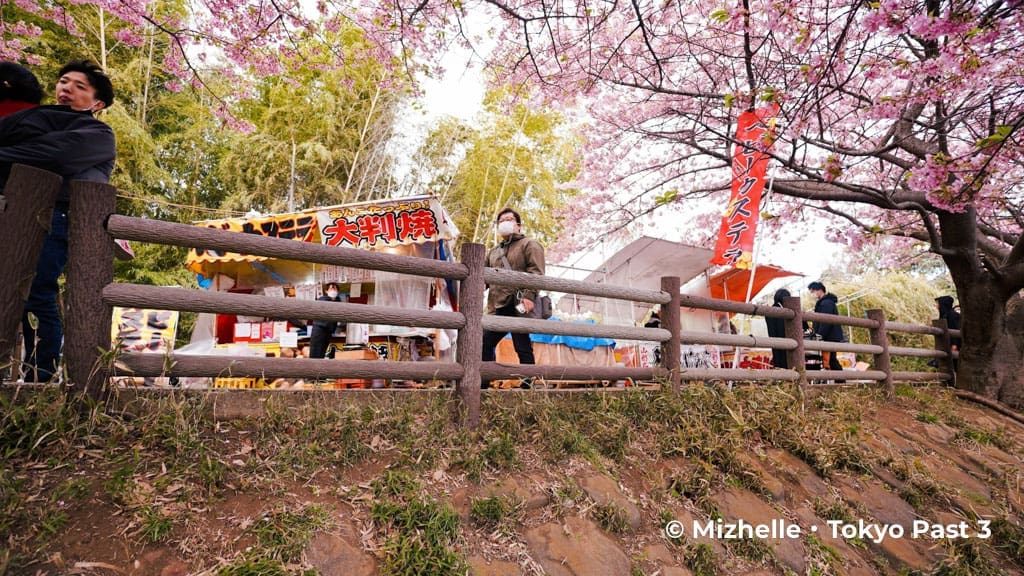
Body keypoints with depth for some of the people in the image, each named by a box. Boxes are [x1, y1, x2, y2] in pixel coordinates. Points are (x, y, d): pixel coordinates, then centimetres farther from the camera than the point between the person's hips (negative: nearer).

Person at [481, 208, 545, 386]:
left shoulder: (529, 245, 7)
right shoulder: (494, 251, 27)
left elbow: (536, 272, -7)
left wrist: (529, 296, -21)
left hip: (519, 306, -7)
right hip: (498, 307, 7)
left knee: (523, 348, -4)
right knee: (485, 343, 3)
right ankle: (483, 384, 10)